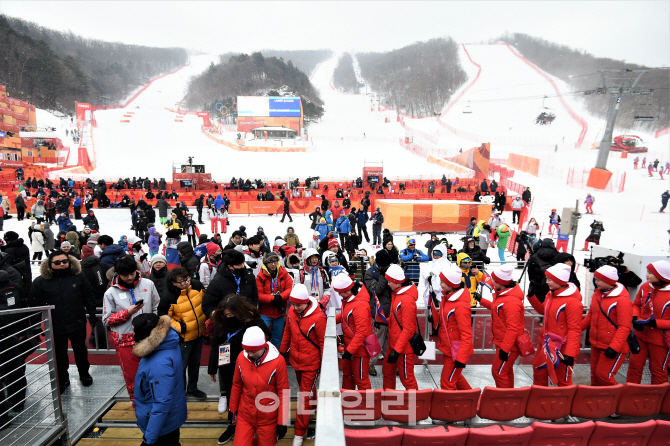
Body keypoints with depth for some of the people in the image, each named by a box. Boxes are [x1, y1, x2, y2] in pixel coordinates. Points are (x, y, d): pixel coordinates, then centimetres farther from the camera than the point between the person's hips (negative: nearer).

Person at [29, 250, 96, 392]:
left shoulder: (78, 276, -5)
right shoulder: (41, 281, -7)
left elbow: (88, 297, 3)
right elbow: (35, 304, -2)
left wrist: (92, 315, 3)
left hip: (77, 323, 0)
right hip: (55, 326, 0)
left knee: (81, 350, 16)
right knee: (59, 354, 15)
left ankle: (84, 374, 39)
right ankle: (62, 380, 36)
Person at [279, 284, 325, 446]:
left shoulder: (318, 317, -24)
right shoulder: (291, 312, -8)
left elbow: (324, 342, -16)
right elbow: (287, 333, 8)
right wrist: (283, 351, 17)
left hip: (311, 363, -5)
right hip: (296, 360, 5)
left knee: (305, 396, 3)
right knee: (305, 388, 25)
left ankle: (300, 433, 19)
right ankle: (314, 404, 54)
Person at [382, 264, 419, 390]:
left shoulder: (407, 300, -24)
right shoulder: (396, 293, 5)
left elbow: (408, 329, -24)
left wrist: (397, 350, -22)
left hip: (404, 347, -9)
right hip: (393, 343, 9)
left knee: (407, 378, 5)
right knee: (388, 371, 21)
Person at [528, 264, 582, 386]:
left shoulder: (572, 301, -22)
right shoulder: (551, 294, 2)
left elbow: (574, 329, -21)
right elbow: (543, 310, 19)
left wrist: (570, 353, -23)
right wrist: (531, 297, 7)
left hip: (562, 348, -8)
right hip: (546, 344, 8)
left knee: (563, 381, 8)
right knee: (539, 371, 22)